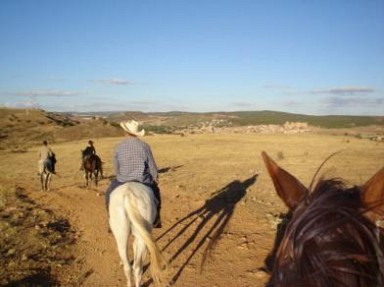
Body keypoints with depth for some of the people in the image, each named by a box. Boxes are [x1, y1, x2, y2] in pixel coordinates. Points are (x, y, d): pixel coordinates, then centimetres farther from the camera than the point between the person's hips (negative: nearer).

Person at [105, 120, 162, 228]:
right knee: (155, 190, 31)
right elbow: (153, 168, -5)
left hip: (123, 182, 0)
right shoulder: (145, 146, -10)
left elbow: (116, 169, 2)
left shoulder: (118, 147, -6)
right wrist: (155, 179, 13)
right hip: (143, 182, 0)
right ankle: (155, 221, 30)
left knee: (109, 193, 30)